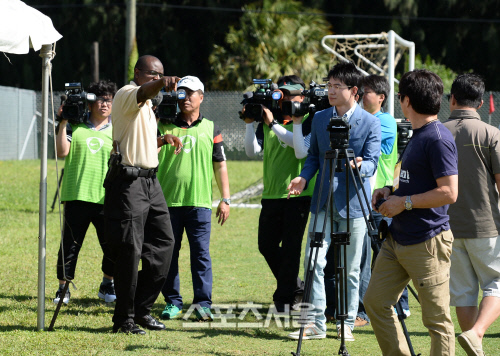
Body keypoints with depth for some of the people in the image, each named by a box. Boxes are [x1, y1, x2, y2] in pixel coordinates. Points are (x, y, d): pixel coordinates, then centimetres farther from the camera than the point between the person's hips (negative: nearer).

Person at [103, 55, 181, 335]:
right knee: (130, 251, -7)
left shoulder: (147, 105, 20)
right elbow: (144, 92, -33)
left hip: (150, 180, 9)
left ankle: (142, 309, 16)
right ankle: (124, 319, 0)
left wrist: (162, 139, 12)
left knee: (164, 242, 7)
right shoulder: (127, 94, -8)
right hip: (129, 181, -9)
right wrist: (162, 83, -53)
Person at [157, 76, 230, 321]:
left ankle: (203, 303, -3)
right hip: (168, 200, 1)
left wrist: (225, 199, 7)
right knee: (168, 253, 3)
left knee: (201, 254, -5)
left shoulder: (211, 129, 11)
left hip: (200, 202, -1)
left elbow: (220, 165, 13)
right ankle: (172, 301, 12)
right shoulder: (165, 126, 8)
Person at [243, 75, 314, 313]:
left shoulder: (306, 121, -4)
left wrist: (274, 124, -22)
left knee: (290, 248, -3)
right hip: (271, 194, 6)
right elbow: (252, 151, 4)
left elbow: (302, 150, -21)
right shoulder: (267, 120, 10)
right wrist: (249, 123, -8)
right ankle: (295, 287, 26)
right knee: (267, 246, 10)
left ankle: (285, 298, 6)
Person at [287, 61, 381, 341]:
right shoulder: (320, 119, 9)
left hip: (352, 202, -3)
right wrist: (304, 178, -2)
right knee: (314, 260, -6)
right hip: (323, 202, 3)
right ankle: (316, 323, -1)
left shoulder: (370, 123, -4)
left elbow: (373, 162, -8)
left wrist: (360, 166, -30)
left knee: (351, 268, 3)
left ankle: (347, 324, 13)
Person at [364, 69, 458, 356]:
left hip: (428, 243, -10)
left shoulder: (438, 139, -16)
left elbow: (448, 193, -22)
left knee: (437, 318, -3)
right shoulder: (418, 134, 15)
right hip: (398, 238, 10)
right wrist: (390, 190, 9)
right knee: (376, 302, 11)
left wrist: (404, 202, -16)